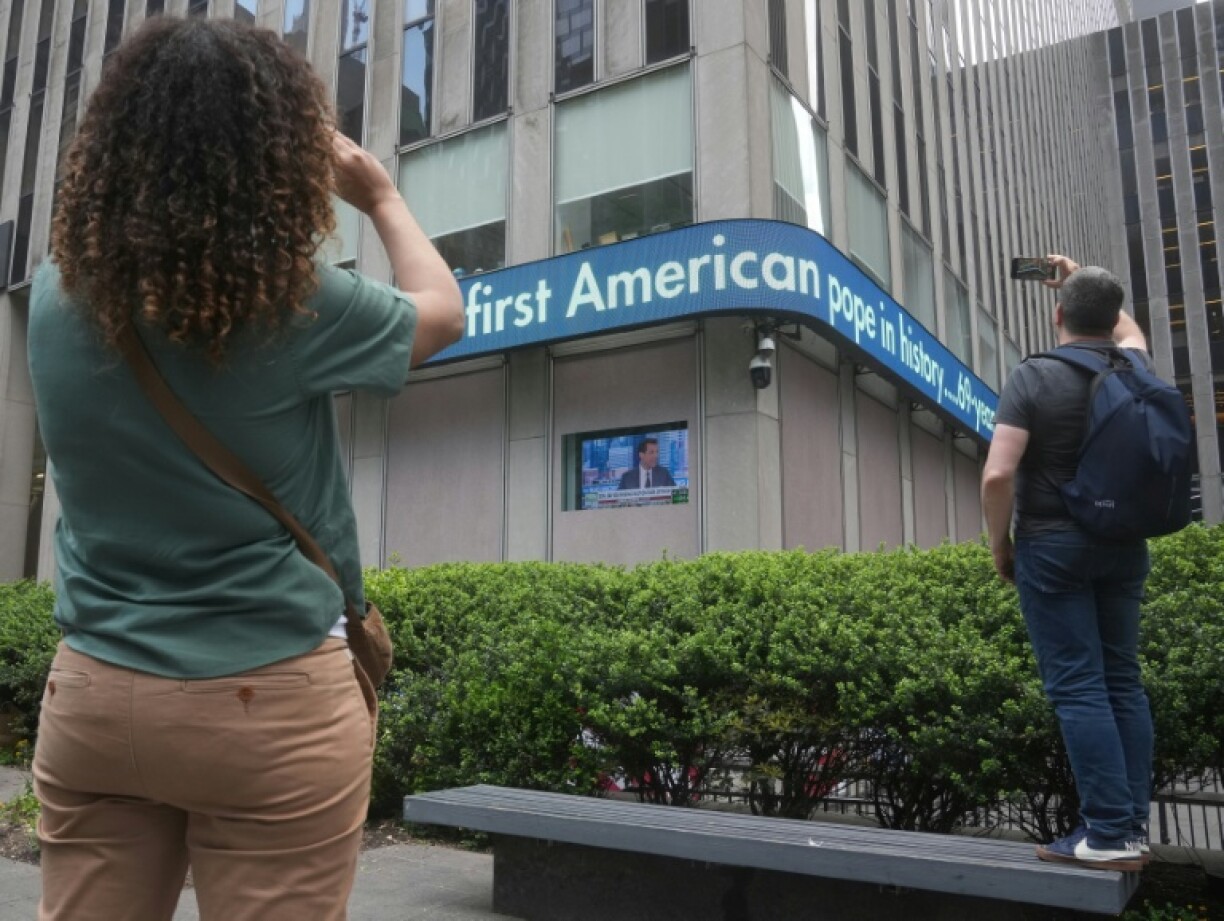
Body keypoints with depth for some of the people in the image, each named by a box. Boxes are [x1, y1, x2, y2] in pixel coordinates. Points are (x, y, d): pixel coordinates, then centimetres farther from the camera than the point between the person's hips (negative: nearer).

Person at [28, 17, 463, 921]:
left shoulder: (59, 299, -2)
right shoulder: (296, 305, -14)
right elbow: (443, 310, 5)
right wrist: (381, 196, 21)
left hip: (92, 693, 5)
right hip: (273, 701, -4)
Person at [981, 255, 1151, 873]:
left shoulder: (1034, 377, -10)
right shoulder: (1133, 370, 5)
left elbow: (998, 475, -19)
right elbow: (1131, 333, 33)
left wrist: (1000, 543, -4)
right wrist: (1083, 282, 39)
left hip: (1053, 545, -5)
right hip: (1124, 545, 6)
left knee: (1077, 687, -5)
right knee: (1122, 681, 9)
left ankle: (1109, 833, -5)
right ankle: (1133, 826, 12)